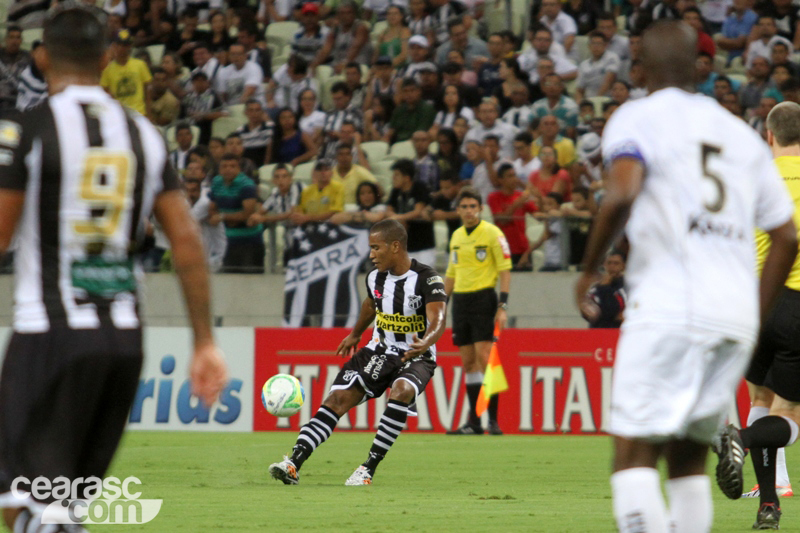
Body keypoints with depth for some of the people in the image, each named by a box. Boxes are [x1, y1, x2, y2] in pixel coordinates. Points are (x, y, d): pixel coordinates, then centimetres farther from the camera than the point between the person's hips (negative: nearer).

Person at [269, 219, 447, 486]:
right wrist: (355, 334, 38)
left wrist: (424, 343, -51)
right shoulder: (376, 276, 1)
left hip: (416, 356, -5)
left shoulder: (427, 279, -18)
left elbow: (438, 320, -31)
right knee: (338, 398, -13)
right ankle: (294, 462, -20)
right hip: (379, 351, 5)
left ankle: (369, 468, -29)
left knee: (401, 392, -36)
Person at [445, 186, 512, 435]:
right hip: (460, 300, 6)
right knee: (468, 361, 6)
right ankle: (474, 422, 8)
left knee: (484, 358, -13)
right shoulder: (456, 236, 14)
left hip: (483, 298, -6)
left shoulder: (492, 233, -5)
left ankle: (493, 419, -11)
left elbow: (505, 270, -7)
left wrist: (503, 306, -15)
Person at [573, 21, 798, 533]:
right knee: (689, 454, 16)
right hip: (737, 313, 6)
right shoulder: (740, 133, 20)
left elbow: (622, 193, -17)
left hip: (668, 307, -6)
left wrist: (590, 269, -3)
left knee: (635, 453, -6)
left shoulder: (639, 118, 3)